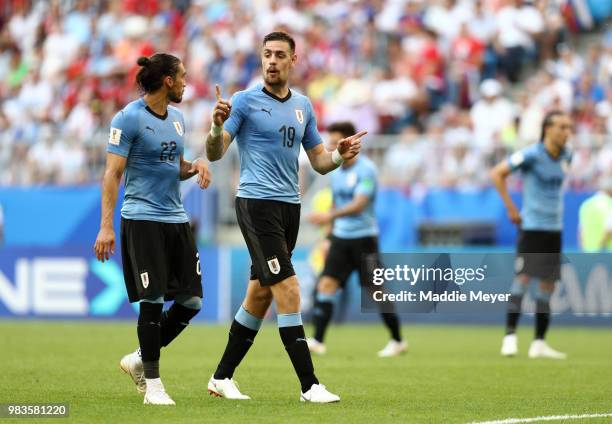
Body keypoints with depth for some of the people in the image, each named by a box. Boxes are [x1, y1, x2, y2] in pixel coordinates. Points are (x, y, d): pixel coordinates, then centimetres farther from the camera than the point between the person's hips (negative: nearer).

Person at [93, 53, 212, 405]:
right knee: (153, 300, -9)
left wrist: (196, 166, 1)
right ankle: (153, 383, 1)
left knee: (192, 300, 3)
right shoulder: (130, 118, -9)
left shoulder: (176, 117, 14)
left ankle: (140, 359, 20)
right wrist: (106, 226, -17)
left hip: (177, 219, 8)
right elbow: (113, 173, -11)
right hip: (142, 220, -8)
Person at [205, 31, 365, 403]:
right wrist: (217, 125, -30)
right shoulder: (246, 101, -5)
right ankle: (309, 386, -13)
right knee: (288, 290, -14)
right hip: (257, 202, -7)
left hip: (289, 206, 7)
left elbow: (319, 162, 16)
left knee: (260, 295, 10)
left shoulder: (303, 106, 12)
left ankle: (222, 377, 21)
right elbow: (215, 153, -10)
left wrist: (341, 156, -5)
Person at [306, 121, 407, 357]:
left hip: (364, 238, -6)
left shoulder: (366, 169, -13)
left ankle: (397, 341, 14)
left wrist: (330, 216, -36)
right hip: (340, 238, 6)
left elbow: (358, 205, -24)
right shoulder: (336, 172, 10)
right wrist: (330, 237, 19)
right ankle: (317, 341, -14)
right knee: (326, 285, -9)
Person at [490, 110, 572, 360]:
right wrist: (511, 208, -10)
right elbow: (497, 173, -10)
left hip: (554, 227, 6)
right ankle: (510, 335, -12)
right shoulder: (531, 155, -12)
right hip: (532, 226, -6)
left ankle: (539, 343, 9)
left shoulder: (565, 156, 8)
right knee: (523, 277, -14)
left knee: (548, 285, 5)